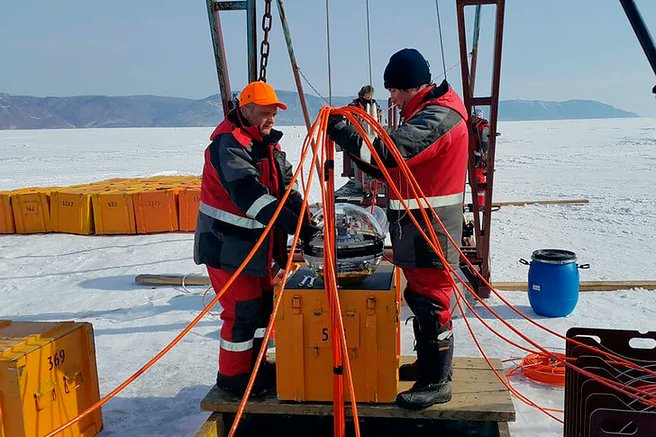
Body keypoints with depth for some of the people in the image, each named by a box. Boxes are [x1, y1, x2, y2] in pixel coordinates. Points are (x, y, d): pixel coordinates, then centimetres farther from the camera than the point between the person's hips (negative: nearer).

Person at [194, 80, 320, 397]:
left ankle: (255, 364, 34)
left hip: (256, 241, 9)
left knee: (263, 303, 16)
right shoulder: (228, 144, -20)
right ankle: (232, 376, 12)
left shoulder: (267, 143, 11)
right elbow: (249, 192, -32)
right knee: (243, 310, -5)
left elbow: (285, 184, 7)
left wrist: (303, 216, -11)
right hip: (227, 243, -9)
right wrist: (293, 224, -39)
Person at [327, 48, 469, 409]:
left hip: (431, 229, -10)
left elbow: (389, 151, -31)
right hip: (415, 224, 10)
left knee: (431, 300, -3)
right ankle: (426, 364, 32)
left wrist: (337, 127, -24)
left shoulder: (437, 117, -17)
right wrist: (366, 164, 2)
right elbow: (401, 166, 17)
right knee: (418, 297, 18)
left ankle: (437, 382, 9)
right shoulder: (426, 112, 17)